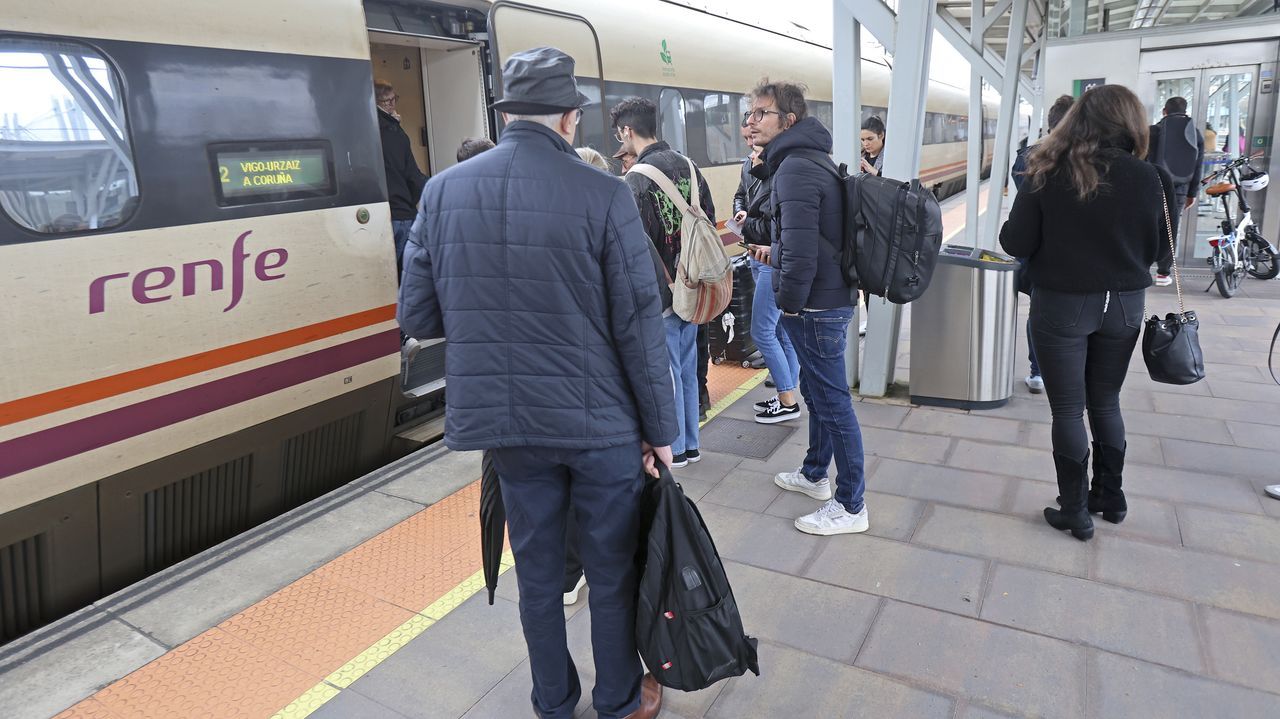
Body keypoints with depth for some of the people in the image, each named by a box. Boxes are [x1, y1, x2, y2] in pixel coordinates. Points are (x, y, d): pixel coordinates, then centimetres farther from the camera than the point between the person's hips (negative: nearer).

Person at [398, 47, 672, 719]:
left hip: (506, 421, 4)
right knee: (612, 569, 17)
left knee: (537, 570, 20)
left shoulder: (442, 192, -2)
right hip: (600, 421, -3)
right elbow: (639, 327, -12)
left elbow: (417, 316, 1)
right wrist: (660, 428, -2)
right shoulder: (602, 195, -13)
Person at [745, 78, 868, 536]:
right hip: (830, 297, 11)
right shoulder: (813, 159, 14)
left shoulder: (795, 168, -20)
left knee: (832, 401, -1)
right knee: (817, 392, 22)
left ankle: (850, 507, 12)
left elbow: (800, 247, -28)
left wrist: (790, 302, -16)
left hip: (817, 306, -11)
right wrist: (777, 253, 15)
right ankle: (814, 474, 41)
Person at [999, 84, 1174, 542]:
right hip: (1123, 304, 3)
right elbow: (1158, 250, 2)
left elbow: (1016, 244, -11)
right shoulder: (1147, 178, -6)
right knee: (1106, 403, 19)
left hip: (1062, 305, -3)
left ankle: (1076, 512, 15)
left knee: (1068, 410, 7)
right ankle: (1110, 498, 32)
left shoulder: (1049, 173, -12)